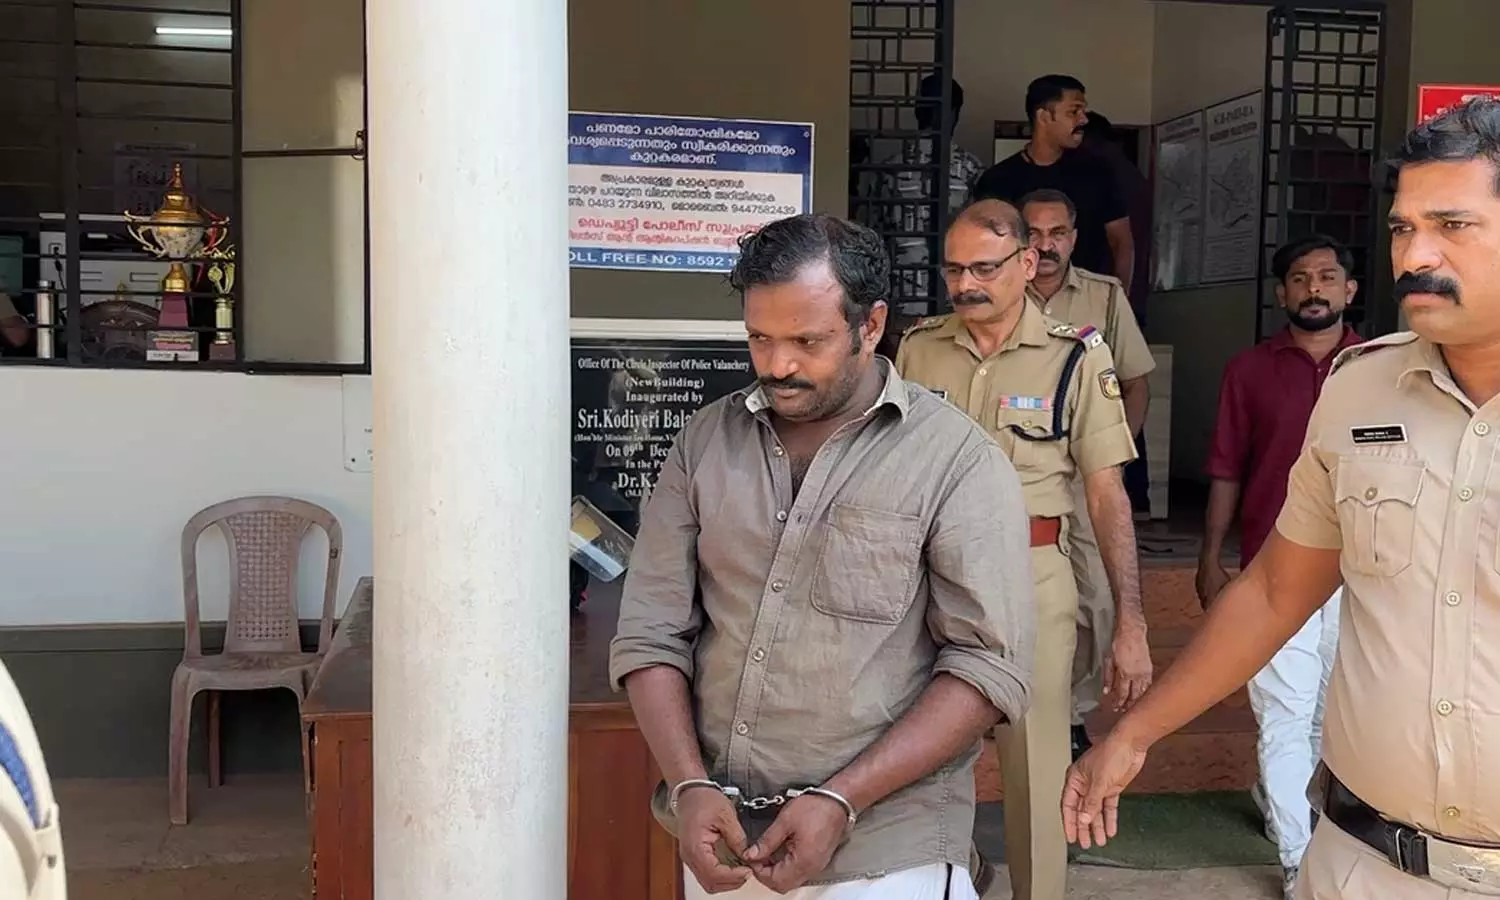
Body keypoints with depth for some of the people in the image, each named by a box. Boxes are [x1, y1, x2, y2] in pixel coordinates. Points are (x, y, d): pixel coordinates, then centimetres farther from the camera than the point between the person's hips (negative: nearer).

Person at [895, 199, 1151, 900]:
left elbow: (1106, 494, -6)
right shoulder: (917, 346, 3)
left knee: (1037, 765, 6)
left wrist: (1131, 625, -9)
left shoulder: (1077, 356, -6)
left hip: (1030, 576, -3)